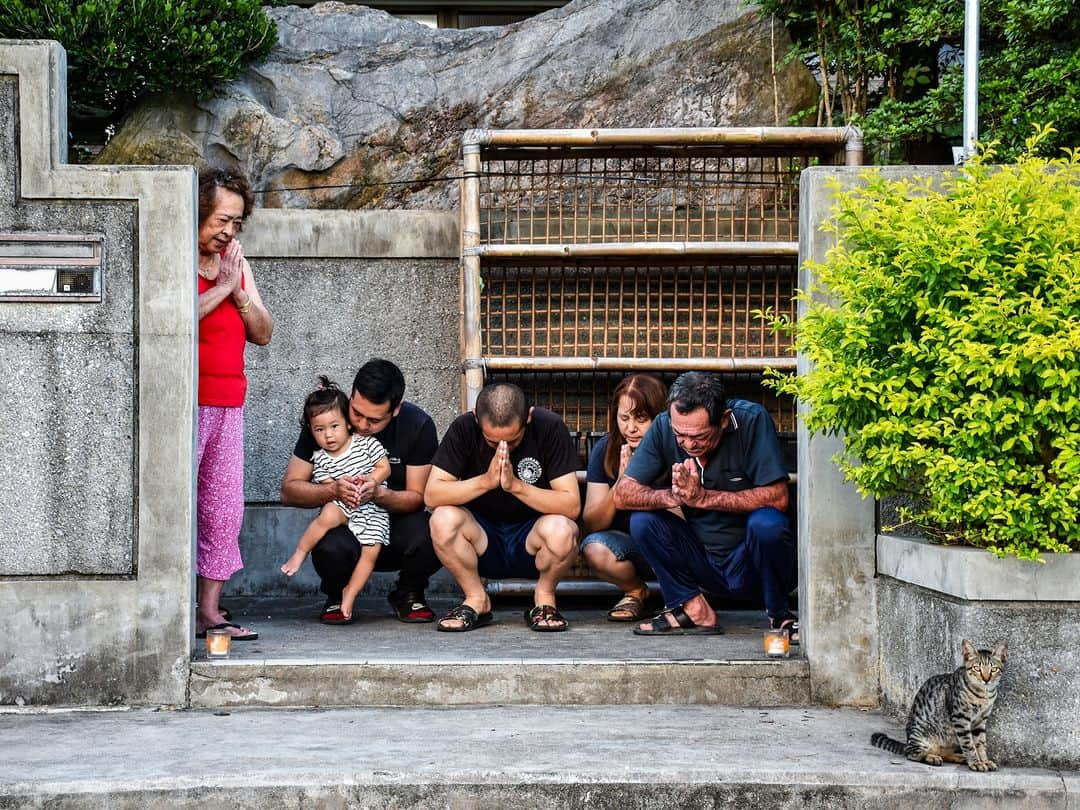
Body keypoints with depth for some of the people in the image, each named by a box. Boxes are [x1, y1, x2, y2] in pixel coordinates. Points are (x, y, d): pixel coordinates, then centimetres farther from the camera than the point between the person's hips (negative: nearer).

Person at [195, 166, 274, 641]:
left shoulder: (234, 259, 17)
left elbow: (263, 334, 14)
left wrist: (240, 294, -3)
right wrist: (221, 287, -13)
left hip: (229, 402, 8)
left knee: (225, 509, 6)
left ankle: (209, 610, 11)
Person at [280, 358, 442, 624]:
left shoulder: (418, 425, -12)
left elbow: (417, 497, -9)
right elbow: (289, 491, -9)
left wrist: (378, 493, -30)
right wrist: (333, 490, -29)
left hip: (397, 524, 0)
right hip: (343, 524, 0)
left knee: (429, 538, -34)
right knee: (331, 549, -36)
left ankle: (408, 594, 3)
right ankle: (337, 597, 4)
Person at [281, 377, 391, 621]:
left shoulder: (366, 443, -5)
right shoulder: (320, 458, -2)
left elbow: (384, 468, -2)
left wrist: (369, 481, -19)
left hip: (372, 508, 0)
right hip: (341, 505, 0)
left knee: (371, 550, -17)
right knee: (328, 515, -34)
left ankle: (349, 594, -1)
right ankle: (300, 553, -14)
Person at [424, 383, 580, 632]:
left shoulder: (550, 428, -15)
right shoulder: (464, 429, -11)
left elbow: (572, 506, -20)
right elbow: (431, 495, -18)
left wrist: (517, 485, -31)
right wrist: (485, 481, -30)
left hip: (531, 540, -1)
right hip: (482, 542, 1)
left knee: (561, 530, -34)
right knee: (443, 520, -29)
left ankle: (544, 599, -3)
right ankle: (477, 600, -4)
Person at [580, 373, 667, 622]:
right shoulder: (606, 450, -6)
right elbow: (591, 524, -9)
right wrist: (621, 484, -23)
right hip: (628, 547, 2)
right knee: (594, 549, -29)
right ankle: (635, 591, 5)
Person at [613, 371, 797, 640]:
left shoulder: (752, 420, -19)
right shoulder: (664, 427, -9)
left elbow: (777, 497, -25)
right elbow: (622, 495, -11)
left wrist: (703, 497, -29)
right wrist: (672, 497, -30)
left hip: (752, 565, -3)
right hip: (705, 564, 3)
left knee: (767, 523, -33)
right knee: (642, 521, -15)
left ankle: (779, 615, -8)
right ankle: (693, 609, -7)